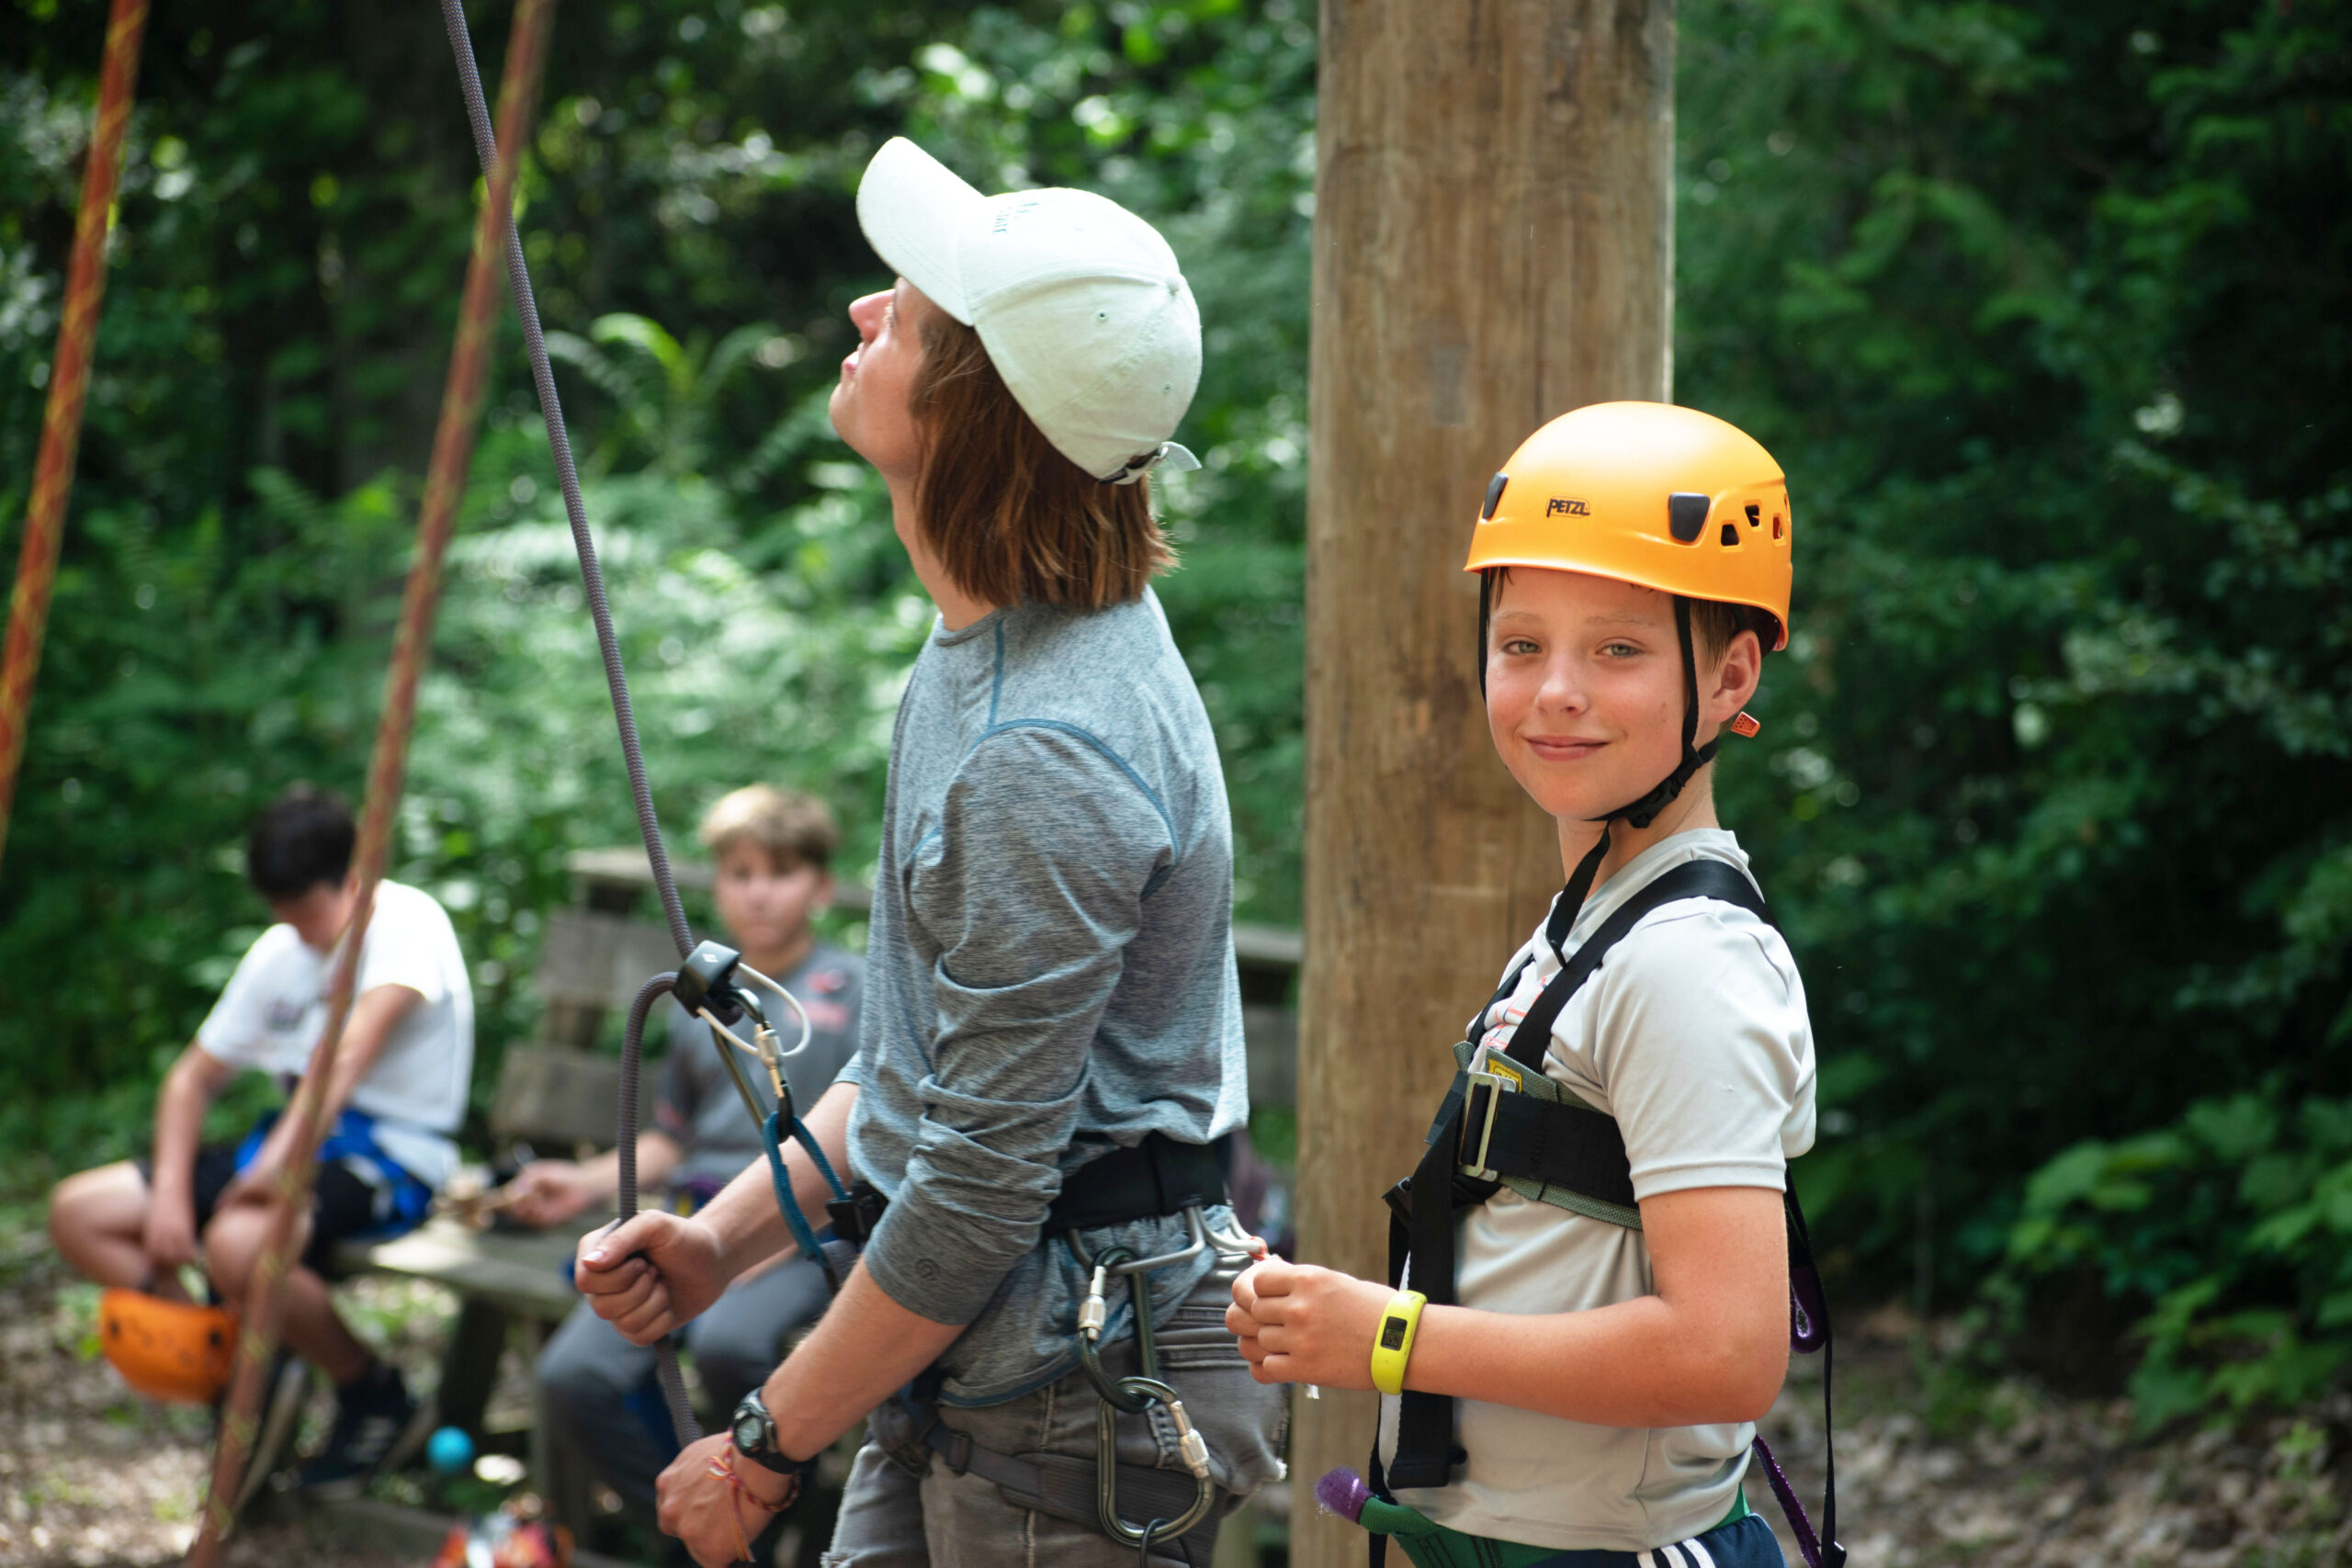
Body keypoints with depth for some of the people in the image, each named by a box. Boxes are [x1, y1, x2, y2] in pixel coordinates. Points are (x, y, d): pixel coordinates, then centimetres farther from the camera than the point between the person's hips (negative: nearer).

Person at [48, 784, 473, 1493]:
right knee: (78, 1211, -2)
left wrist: (282, 1158, -42)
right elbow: (193, 1076, 12)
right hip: (293, 1139, 8)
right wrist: (169, 1193, -5)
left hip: (391, 1155, -8)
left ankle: (374, 1391, -12)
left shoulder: (406, 921, -13)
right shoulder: (278, 954, 10)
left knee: (236, 1243, -37)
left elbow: (355, 1047, -30)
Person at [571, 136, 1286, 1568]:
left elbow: (987, 1183, -23)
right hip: (967, 1379, 9)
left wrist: (765, 1450, -13)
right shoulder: (996, 649, 7)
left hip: (1075, 1408, -9)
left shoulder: (1044, 758, -25)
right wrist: (724, 1237, 10)